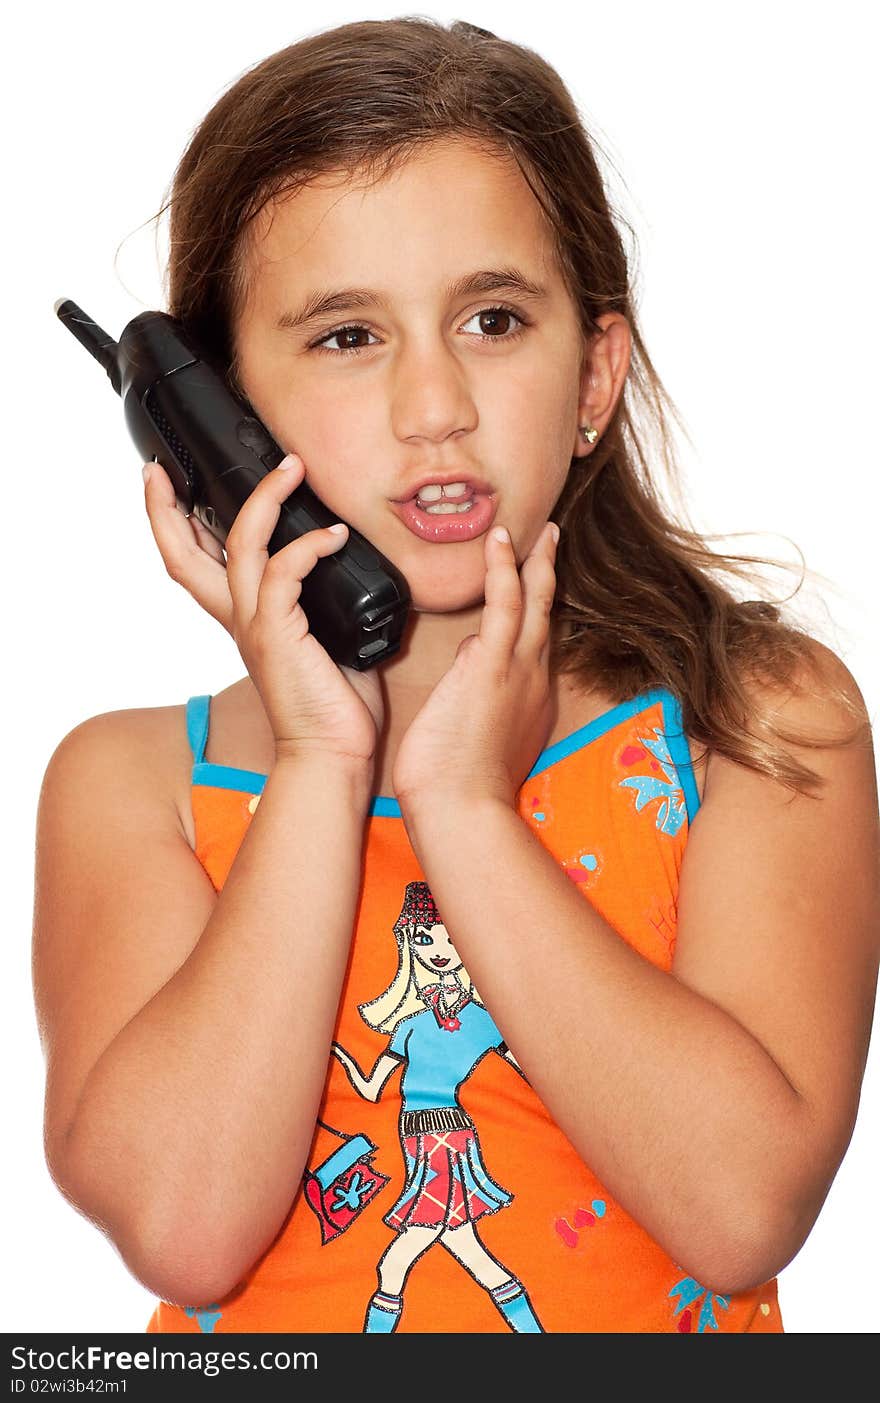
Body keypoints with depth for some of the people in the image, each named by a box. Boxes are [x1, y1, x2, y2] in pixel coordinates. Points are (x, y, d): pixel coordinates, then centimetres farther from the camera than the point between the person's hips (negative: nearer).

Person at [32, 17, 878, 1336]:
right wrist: (318, 770, -13)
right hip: (273, 1346, 0)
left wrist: (465, 803, -13)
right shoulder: (128, 779, 0)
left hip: (654, 1319, 0)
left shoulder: (768, 718, -1)